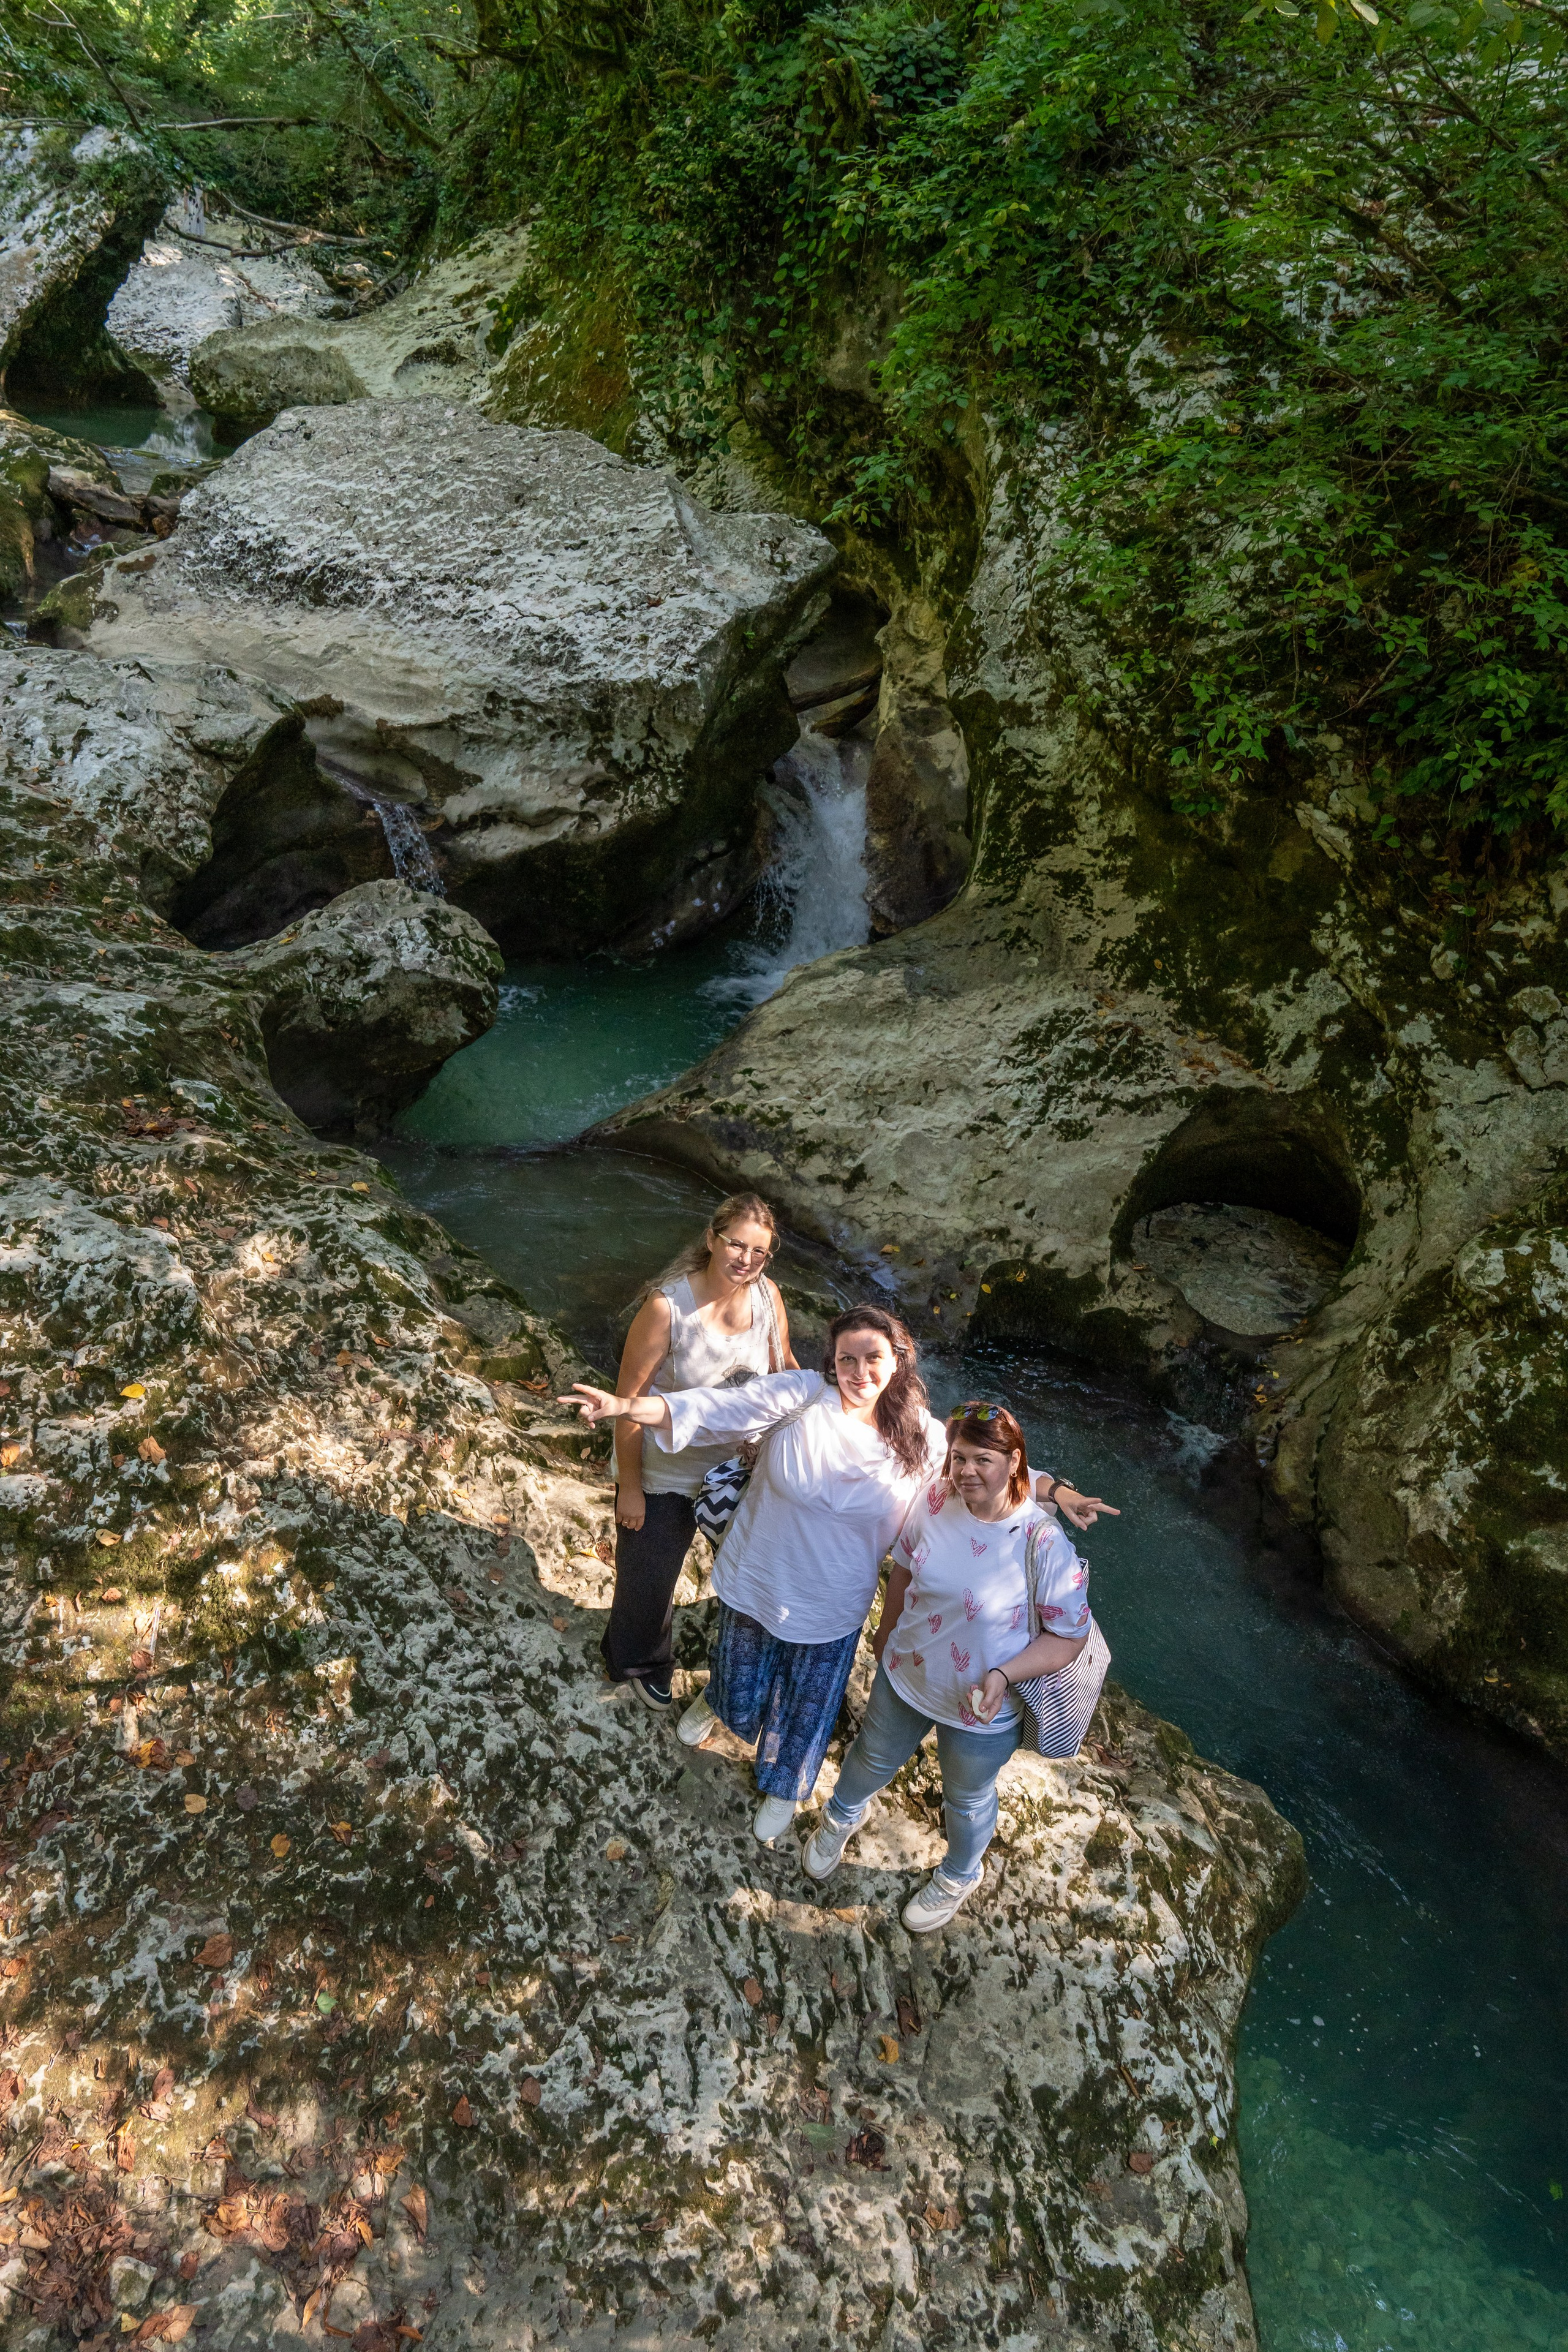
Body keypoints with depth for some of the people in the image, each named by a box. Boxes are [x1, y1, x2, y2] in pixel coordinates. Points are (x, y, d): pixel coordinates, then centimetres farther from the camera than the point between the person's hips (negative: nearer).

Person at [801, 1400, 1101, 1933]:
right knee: (873, 1758, 30)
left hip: (982, 1710, -3)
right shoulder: (936, 1499, -20)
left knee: (968, 1800, 26)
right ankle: (841, 1818, 64)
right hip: (904, 1676, 3)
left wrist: (1003, 1675, -31)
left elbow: (1069, 1635, -20)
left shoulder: (1045, 1544, -31)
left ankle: (958, 1878, 59)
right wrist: (887, 1631, 12)